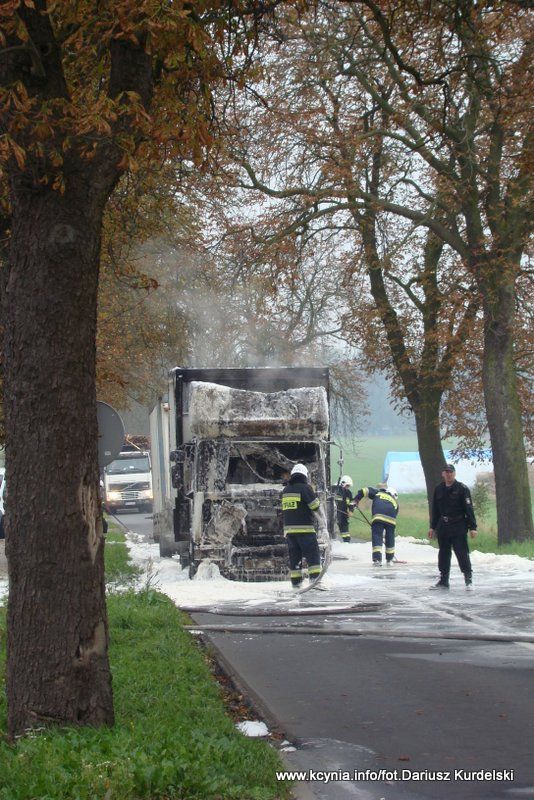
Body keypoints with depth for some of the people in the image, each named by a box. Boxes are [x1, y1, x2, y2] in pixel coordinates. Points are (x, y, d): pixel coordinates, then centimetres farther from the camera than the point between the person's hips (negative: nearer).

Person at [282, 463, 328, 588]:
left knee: (294, 556, 11)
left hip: (289, 529, 6)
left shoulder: (285, 490, 12)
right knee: (313, 554, -5)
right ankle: (315, 579, -15)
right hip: (305, 529, -6)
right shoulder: (305, 488, -8)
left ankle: (295, 582, 12)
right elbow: (317, 508, -9)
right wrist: (323, 527, -5)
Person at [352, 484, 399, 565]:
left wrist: (356, 500, 28)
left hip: (378, 517, -2)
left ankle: (377, 559, -12)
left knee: (377, 537, 0)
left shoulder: (377, 493, 29)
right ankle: (389, 560, 26)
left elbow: (364, 491, 18)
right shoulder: (395, 501, 34)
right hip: (391, 519, 2)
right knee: (390, 538, 18)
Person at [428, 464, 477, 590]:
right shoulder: (438, 489, 10)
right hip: (443, 527, 5)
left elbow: (469, 509, -8)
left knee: (462, 553, -7)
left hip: (458, 527, -5)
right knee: (443, 554, 10)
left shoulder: (462, 489, -5)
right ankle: (443, 581, 18)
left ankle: (468, 580, -2)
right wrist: (432, 527, 16)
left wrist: (472, 527, -13)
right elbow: (435, 510, 17)